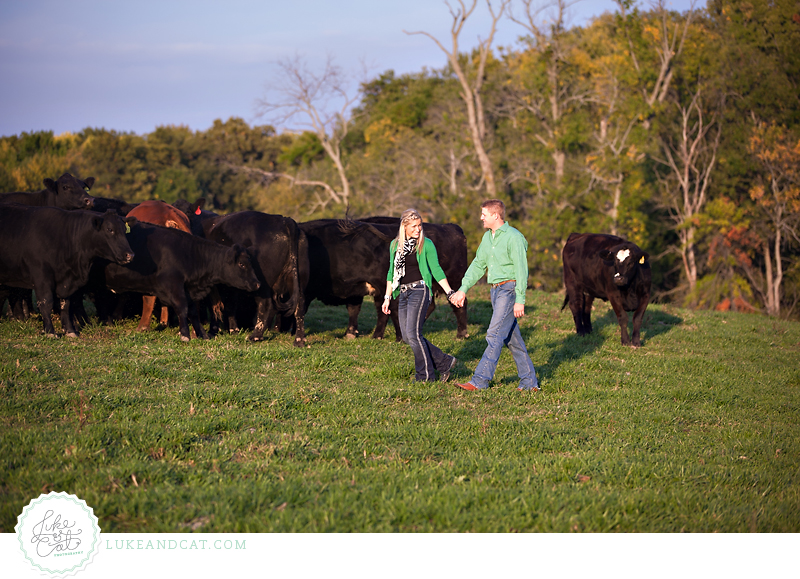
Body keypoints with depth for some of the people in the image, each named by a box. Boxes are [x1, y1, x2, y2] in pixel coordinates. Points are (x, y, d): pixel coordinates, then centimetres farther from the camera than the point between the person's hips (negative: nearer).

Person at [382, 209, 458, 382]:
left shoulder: (426, 244, -2)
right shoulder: (395, 245, 11)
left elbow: (436, 270, -3)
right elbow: (392, 272, 18)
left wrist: (450, 292, -10)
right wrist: (387, 297, 16)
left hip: (419, 290, -6)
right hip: (403, 293, 6)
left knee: (413, 333, -13)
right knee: (407, 336, 2)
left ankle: (425, 376, -1)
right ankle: (445, 362, 13)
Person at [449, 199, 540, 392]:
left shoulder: (513, 237, -14)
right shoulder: (488, 237, 12)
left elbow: (521, 270, -16)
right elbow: (478, 264, 18)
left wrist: (520, 300, -21)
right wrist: (463, 289, 11)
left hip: (510, 288, -9)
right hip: (496, 289, 9)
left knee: (495, 335, -11)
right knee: (512, 338, 9)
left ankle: (480, 381, -12)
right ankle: (529, 381, 15)